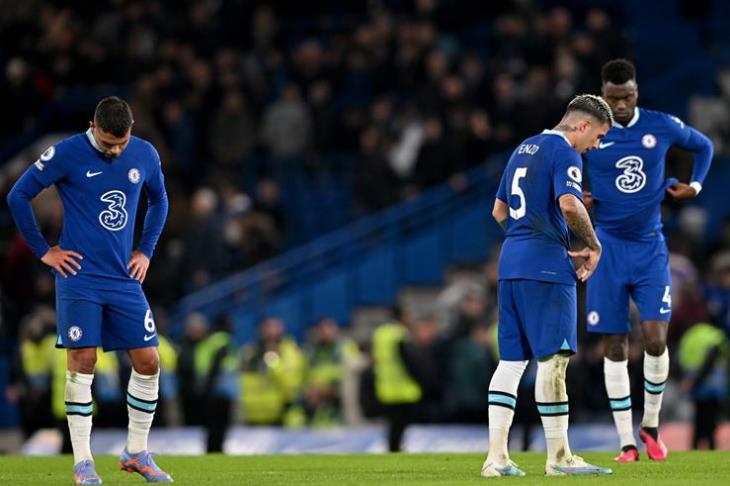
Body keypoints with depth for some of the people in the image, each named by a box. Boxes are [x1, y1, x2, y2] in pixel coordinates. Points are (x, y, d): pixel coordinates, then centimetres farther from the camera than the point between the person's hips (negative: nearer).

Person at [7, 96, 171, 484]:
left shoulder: (145, 156, 4)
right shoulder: (67, 154, -9)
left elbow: (159, 201, 23)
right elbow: (18, 195, -3)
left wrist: (146, 251, 13)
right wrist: (43, 251, -3)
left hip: (124, 278, 4)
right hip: (79, 278, -4)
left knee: (148, 362, 0)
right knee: (82, 364, -7)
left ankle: (136, 453, 15)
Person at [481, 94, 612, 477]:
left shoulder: (523, 149, 20)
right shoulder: (564, 152, -8)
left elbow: (499, 211, 24)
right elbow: (569, 204, -24)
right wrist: (593, 246, -11)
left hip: (510, 264, 9)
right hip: (546, 266, -9)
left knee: (511, 360, 7)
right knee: (553, 358, -5)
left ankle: (496, 456, 4)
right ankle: (558, 457, -3)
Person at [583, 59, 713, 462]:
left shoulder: (662, 126, -3)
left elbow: (703, 146, 17)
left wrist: (694, 186, 3)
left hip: (650, 247, 0)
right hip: (609, 247, 0)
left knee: (655, 339, -11)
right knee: (615, 346, -1)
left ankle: (651, 426, 12)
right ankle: (627, 443, 6)